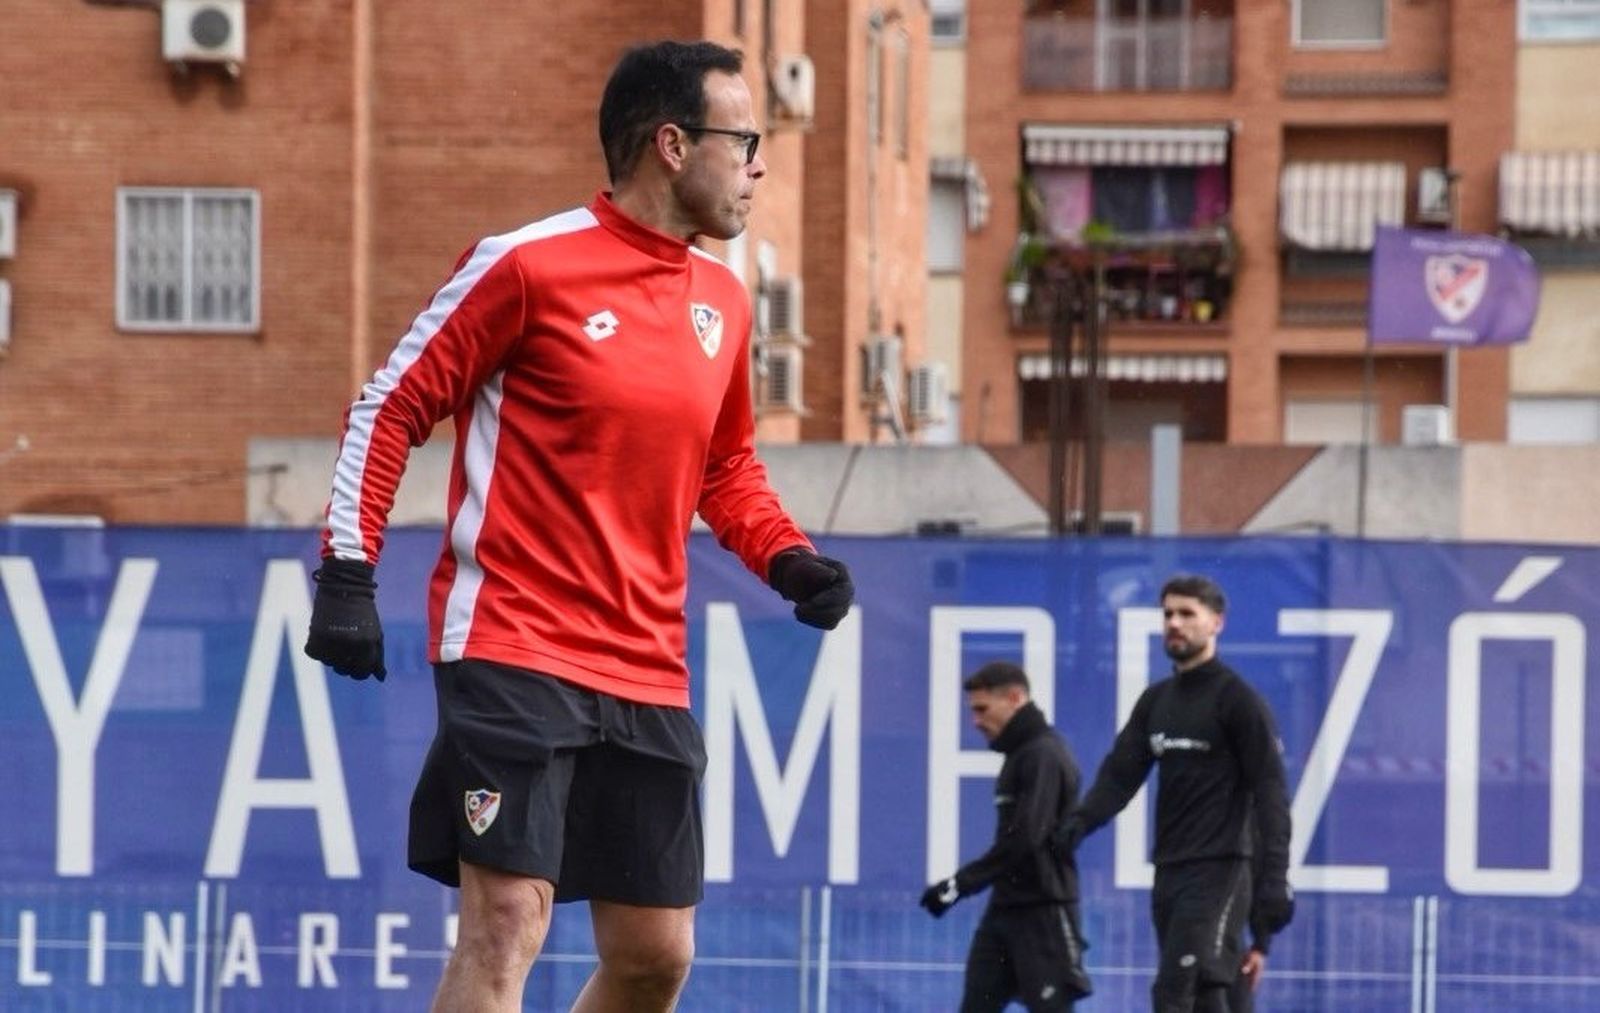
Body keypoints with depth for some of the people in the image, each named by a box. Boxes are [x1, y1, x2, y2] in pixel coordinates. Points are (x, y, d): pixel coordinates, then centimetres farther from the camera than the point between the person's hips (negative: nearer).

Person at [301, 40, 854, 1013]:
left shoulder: (724, 302, 12)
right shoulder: (529, 265, -7)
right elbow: (389, 409, -3)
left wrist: (788, 558, 6)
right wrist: (346, 575, -10)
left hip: (648, 670, 7)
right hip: (512, 650, -7)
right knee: (507, 925, -15)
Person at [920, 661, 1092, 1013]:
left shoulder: (1044, 756, -15)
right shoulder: (1019, 754, 15)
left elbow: (1024, 840, -23)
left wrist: (960, 884, -21)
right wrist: (960, 884, 9)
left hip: (1043, 911, -9)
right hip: (1006, 906, 9)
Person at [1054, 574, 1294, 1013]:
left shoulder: (1237, 699, -6)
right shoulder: (1156, 701, 15)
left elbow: (1270, 791, -11)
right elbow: (1121, 770, 9)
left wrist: (1275, 877, -18)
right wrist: (1082, 820, -11)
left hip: (1217, 873, -7)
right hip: (1168, 873, 7)